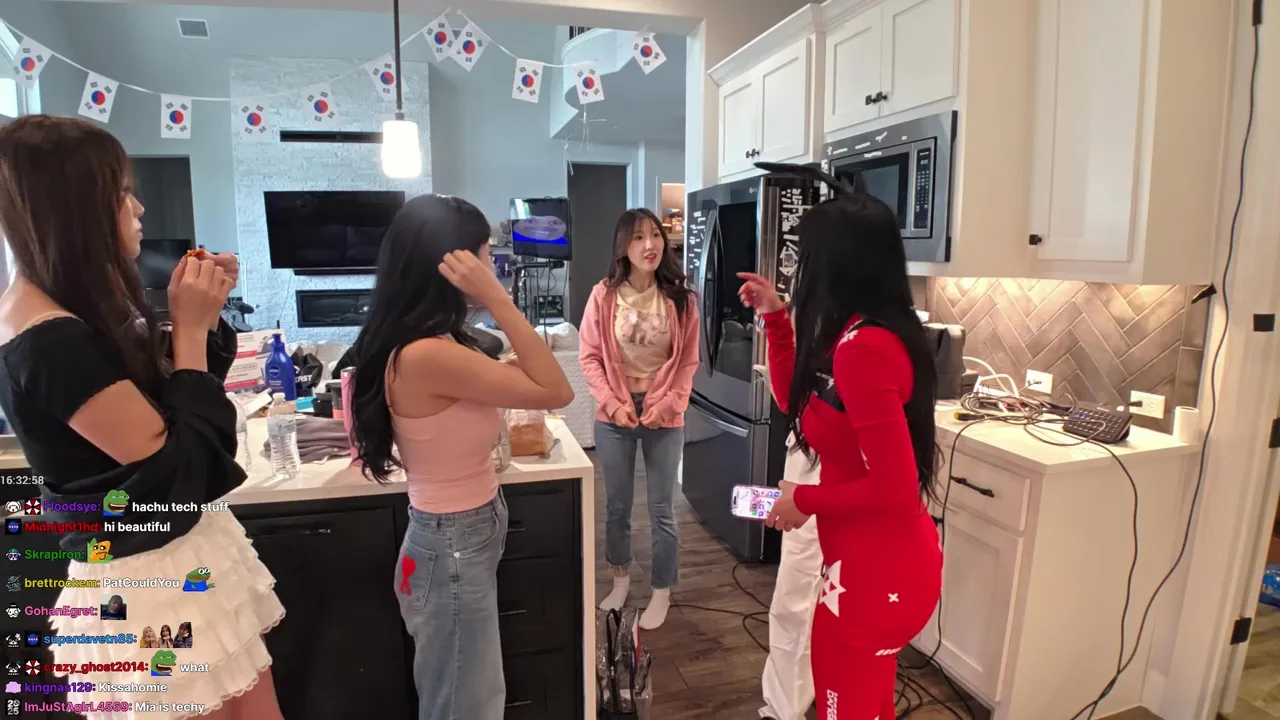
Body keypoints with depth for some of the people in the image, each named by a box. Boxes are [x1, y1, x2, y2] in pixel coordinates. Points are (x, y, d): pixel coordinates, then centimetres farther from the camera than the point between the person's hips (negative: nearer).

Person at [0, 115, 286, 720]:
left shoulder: (80, 310, 4)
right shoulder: (50, 340, -24)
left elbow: (159, 391, 14)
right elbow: (176, 465, -22)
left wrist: (204, 317, -1)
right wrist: (190, 328, -18)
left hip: (187, 547, 8)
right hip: (151, 577, -8)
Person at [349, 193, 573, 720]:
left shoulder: (420, 344, 1)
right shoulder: (427, 356, -29)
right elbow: (556, 392, -26)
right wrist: (495, 297, -27)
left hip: (458, 538, 9)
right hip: (455, 548, -9)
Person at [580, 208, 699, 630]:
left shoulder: (680, 299, -5)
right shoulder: (604, 295, -7)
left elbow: (688, 361, -1)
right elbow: (589, 357, -3)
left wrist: (669, 403, -13)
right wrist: (613, 404, -12)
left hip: (665, 416, 0)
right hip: (614, 414, 1)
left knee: (661, 509, 8)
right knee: (617, 505, 15)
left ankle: (661, 592, 27)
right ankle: (620, 577, 38)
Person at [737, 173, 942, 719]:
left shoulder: (861, 348, -27)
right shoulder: (870, 335, 3)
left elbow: (894, 488, -29)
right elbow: (797, 402, 14)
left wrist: (804, 500, -15)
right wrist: (775, 318, 10)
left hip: (877, 570, -9)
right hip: (885, 559, 10)